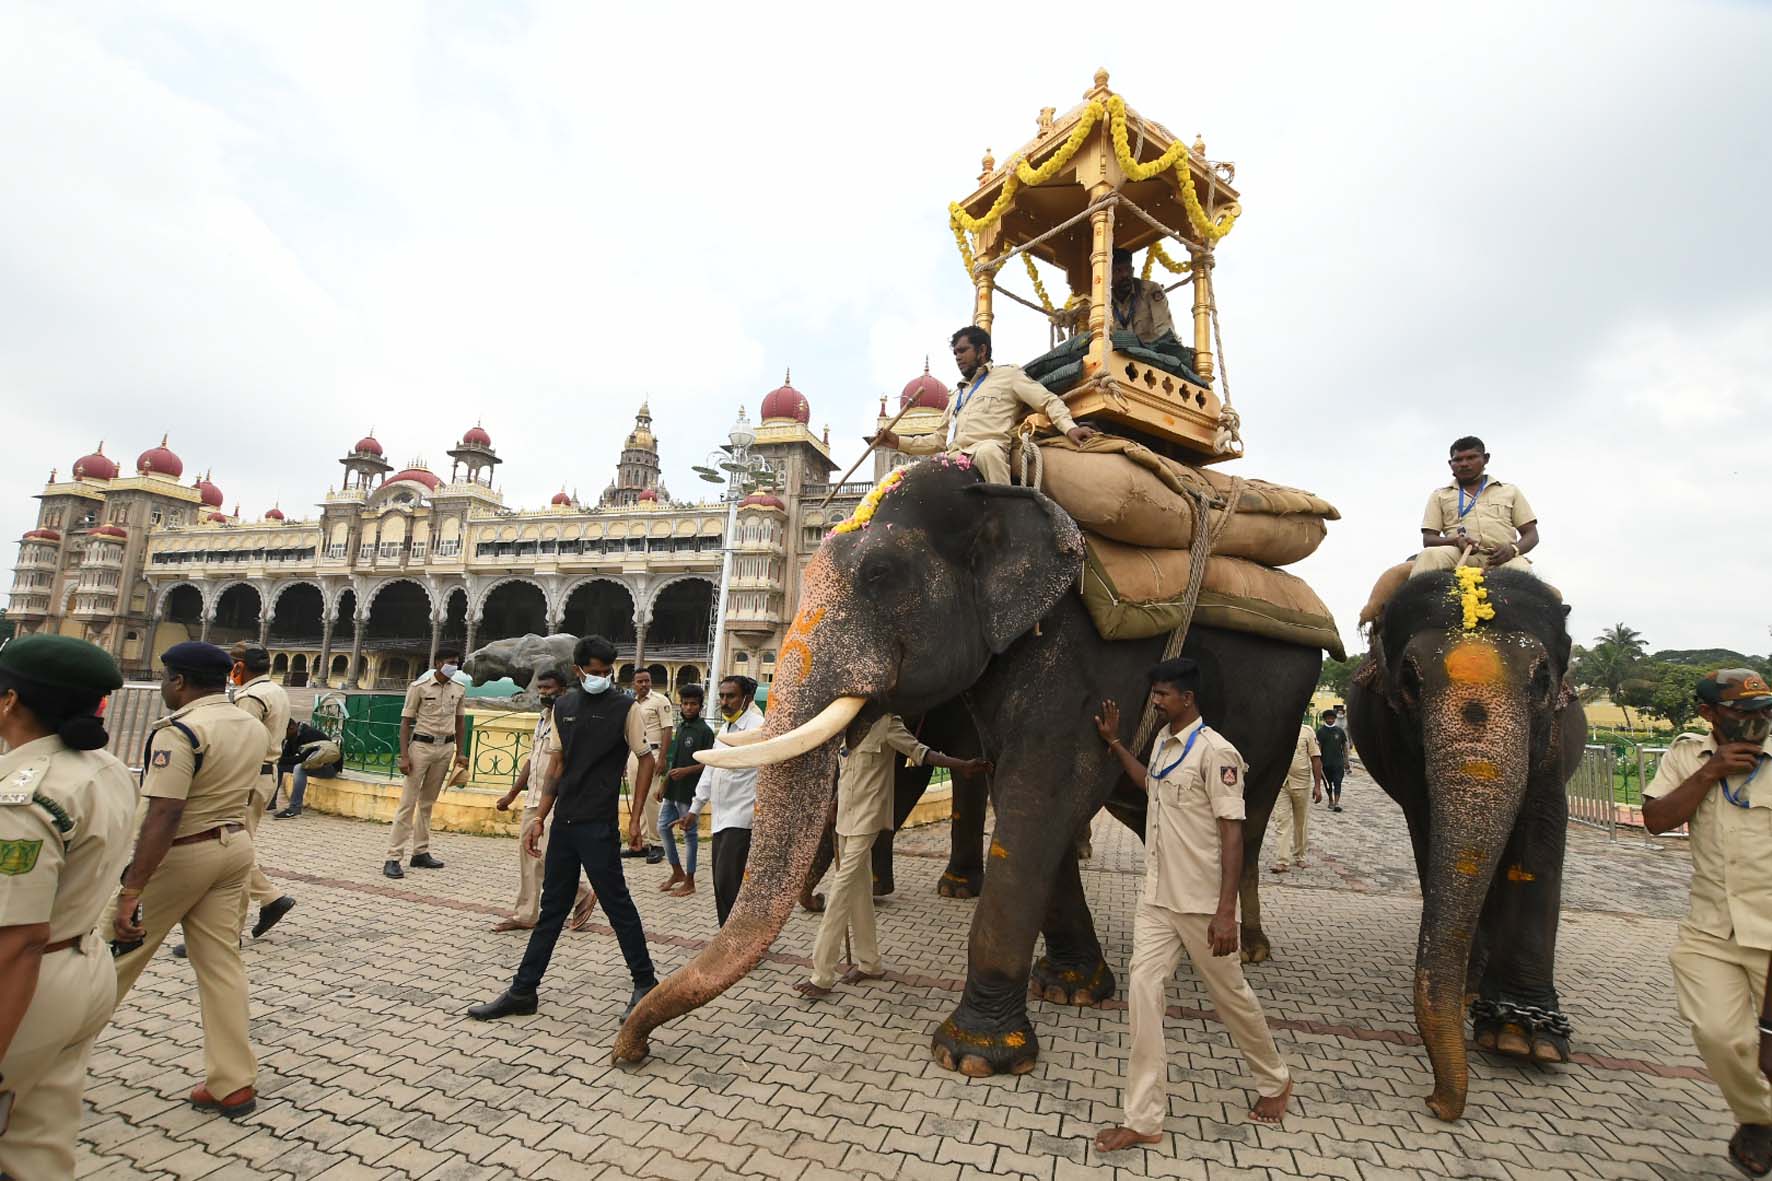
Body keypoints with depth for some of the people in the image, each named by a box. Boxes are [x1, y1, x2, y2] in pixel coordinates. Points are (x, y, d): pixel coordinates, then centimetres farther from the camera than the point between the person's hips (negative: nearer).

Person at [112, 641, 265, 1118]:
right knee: (222, 962, 10)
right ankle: (234, 1084, 14)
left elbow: (164, 815, -26)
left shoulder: (179, 731, -19)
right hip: (235, 846, 7)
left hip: (181, 853, -7)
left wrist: (131, 891, -26)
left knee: (121, 949, 15)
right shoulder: (252, 727, 5)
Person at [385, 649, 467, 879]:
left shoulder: (459, 690, 5)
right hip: (421, 745, -4)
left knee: (428, 802, 13)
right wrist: (404, 756, -11)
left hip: (445, 748, 4)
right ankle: (393, 858, -1)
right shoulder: (419, 686, -8)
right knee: (408, 802, -4)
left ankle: (421, 853, 20)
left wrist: (461, 753, 9)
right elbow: (406, 722, -6)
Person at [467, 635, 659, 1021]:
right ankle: (523, 991, 24)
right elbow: (556, 765, 12)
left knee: (617, 904, 2)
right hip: (564, 822, 6)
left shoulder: (625, 707, -7)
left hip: (599, 825, -5)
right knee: (552, 907, 14)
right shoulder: (564, 706, 9)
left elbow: (646, 760, -4)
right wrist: (540, 817, 8)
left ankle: (645, 984, 16)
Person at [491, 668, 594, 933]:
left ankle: (582, 895, 12)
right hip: (533, 800, 8)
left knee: (544, 857, -8)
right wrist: (512, 795, 22)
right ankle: (524, 914, 21)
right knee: (527, 856, 11)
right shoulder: (542, 719, 13)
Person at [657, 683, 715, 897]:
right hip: (672, 790, 8)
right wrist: (664, 785, 18)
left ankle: (689, 882, 12)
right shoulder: (681, 728, 12)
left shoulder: (704, 731, -11)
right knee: (663, 827, 11)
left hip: (689, 791, -8)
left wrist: (686, 771, -23)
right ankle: (677, 872, 27)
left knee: (690, 833, 1)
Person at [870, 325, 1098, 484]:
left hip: (991, 449, -6)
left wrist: (1069, 427, -11)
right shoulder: (957, 396, 35)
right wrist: (898, 442, 17)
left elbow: (1049, 400, 8)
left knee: (987, 449, -41)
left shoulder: (1007, 375, 17)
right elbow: (939, 439, 30)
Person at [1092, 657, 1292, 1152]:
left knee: (1230, 995, 12)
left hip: (1201, 903, -7)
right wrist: (1114, 743, 24)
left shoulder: (1214, 751, -17)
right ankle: (1143, 1119, 8)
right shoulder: (1164, 740, 8)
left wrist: (1226, 912, -22)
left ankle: (1275, 1082, 40)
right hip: (1156, 898, 7)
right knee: (1142, 992, 0)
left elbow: (1232, 833, -19)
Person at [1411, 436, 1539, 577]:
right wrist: (1456, 541, -12)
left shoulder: (1510, 491, 24)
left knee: (1519, 568, -36)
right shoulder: (1439, 496, 20)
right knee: (1429, 556, -35)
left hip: (1501, 558, 1)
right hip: (1460, 557, -1)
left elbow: (1531, 534, 18)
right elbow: (1428, 539, 11)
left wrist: (1513, 549, -7)